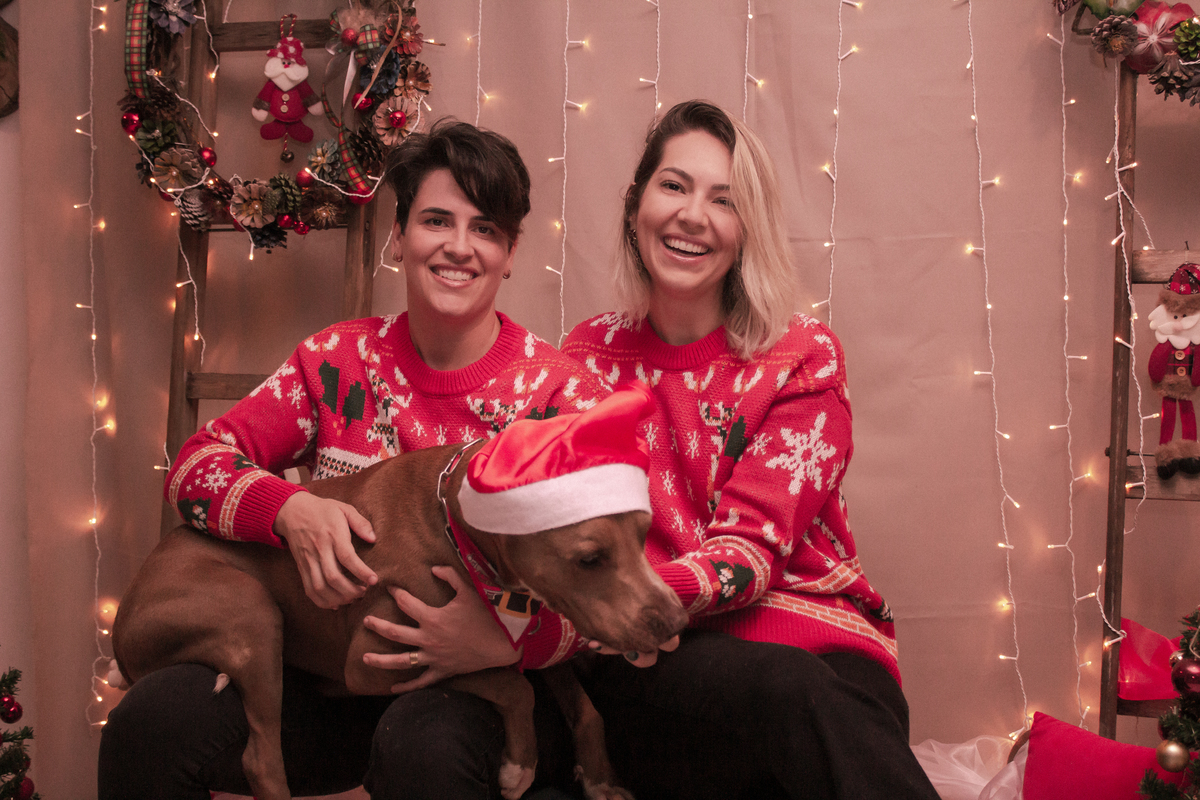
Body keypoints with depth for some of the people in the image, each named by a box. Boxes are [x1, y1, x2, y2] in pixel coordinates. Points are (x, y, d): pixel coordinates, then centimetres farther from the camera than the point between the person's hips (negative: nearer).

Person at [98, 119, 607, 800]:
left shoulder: (562, 393, -6)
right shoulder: (340, 360, 5)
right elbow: (196, 462, 3)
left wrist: (512, 640, -28)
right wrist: (289, 510, -18)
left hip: (488, 685, -2)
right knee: (151, 722, -19)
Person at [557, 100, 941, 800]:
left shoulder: (804, 358, 3)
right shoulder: (590, 355, 10)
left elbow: (752, 545, -9)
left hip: (811, 637, 0)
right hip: (653, 662, 0)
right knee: (791, 695, -35)